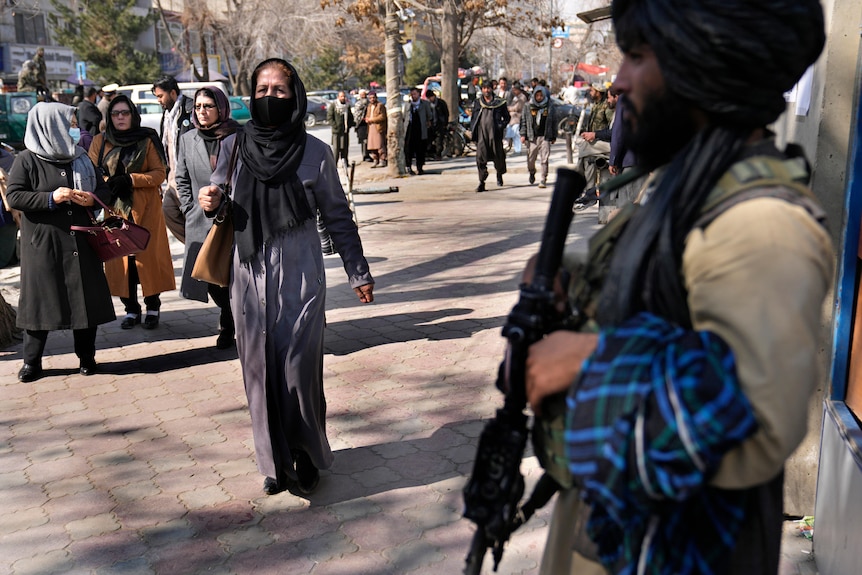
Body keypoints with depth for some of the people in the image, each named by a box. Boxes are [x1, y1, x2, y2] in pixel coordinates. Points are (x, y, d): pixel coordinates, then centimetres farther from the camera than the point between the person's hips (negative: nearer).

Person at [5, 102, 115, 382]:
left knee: (86, 299, 5)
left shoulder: (80, 158, 9)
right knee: (40, 300, 2)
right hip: (42, 244, -4)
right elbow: (13, 196, -9)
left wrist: (93, 198, -9)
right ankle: (32, 362, 14)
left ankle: (86, 357, 18)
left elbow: (103, 189, 13)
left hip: (81, 243, 4)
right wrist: (51, 198, -20)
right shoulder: (27, 160, -4)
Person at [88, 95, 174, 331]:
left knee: (148, 255, -4)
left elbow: (159, 173, -4)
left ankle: (152, 307, 8)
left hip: (146, 209, -2)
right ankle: (131, 309, 10)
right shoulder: (100, 142, 8)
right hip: (114, 209, 2)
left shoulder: (147, 140, 2)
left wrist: (129, 180, -16)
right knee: (120, 258, 0)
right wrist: (109, 184, -14)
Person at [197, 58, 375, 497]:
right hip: (249, 275, 3)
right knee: (259, 370, 7)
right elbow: (220, 205, 15)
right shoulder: (233, 147, 4)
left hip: (300, 275, -2)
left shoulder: (314, 152, -1)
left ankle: (307, 457, 16)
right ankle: (275, 461, 22)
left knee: (298, 370, -5)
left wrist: (358, 273, 6)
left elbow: (337, 216, 5)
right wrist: (210, 202, -9)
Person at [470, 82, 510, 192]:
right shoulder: (477, 102, 13)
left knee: (498, 156, 8)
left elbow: (507, 117, 11)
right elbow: (473, 117, 19)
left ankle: (499, 175, 38)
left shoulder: (499, 102, 6)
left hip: (495, 133, -1)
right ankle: (481, 183, -8)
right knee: (480, 157, -9)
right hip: (481, 133, 1)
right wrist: (471, 130, 8)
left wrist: (502, 126, -5)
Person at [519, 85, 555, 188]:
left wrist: (553, 137, 9)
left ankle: (543, 180, -1)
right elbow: (523, 120, 9)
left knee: (544, 159, -7)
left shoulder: (549, 106, 5)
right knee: (530, 158, 7)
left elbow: (553, 122, 10)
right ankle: (532, 173, 37)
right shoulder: (529, 106, 6)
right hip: (532, 137, 1)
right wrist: (523, 134, 1)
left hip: (545, 137, -1)